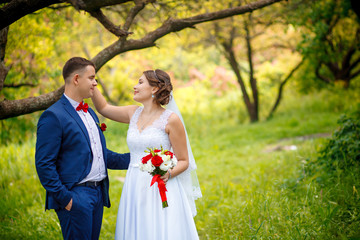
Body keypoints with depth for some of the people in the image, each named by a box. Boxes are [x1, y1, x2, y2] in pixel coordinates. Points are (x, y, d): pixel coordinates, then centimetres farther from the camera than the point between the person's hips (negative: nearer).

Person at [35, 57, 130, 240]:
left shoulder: (90, 113, 17)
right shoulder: (54, 116, -11)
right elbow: (44, 164, -15)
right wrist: (64, 198, -17)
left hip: (98, 193, 8)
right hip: (75, 197, -8)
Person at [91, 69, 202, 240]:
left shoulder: (171, 120, -7)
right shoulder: (134, 113, 9)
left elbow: (184, 161, -4)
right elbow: (103, 107, 23)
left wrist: (168, 173, -23)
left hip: (160, 188, -5)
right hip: (134, 188, 6)